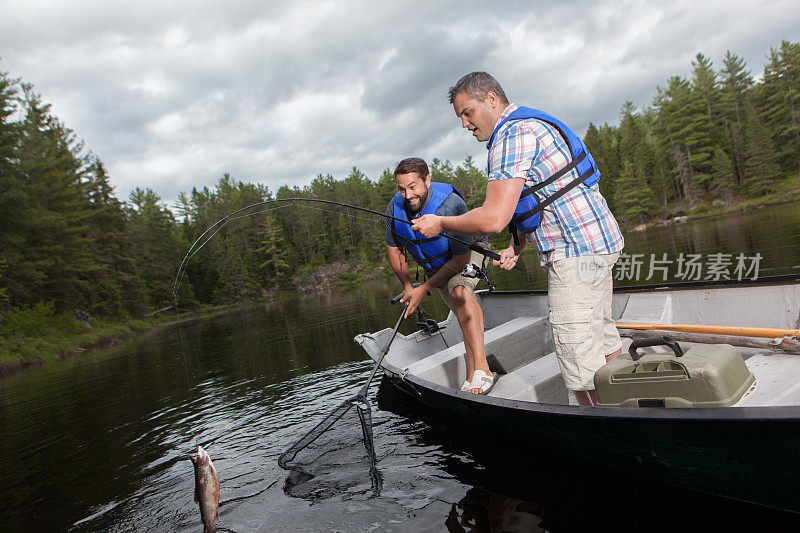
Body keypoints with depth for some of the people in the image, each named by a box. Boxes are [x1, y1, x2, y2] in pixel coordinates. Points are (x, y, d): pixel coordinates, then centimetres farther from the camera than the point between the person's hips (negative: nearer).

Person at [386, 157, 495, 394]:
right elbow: (393, 248, 3)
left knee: (459, 292, -34)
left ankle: (481, 369, -40)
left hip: (467, 257, -5)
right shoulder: (395, 208, -16)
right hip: (435, 268, 5)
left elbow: (460, 259, -27)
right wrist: (407, 286, 3)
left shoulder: (451, 205, -33)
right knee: (465, 317, -9)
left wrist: (423, 289, -24)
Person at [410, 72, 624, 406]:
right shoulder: (530, 123, 19)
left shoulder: (512, 134, -15)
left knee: (580, 364, -5)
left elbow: (493, 219, -23)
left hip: (575, 253, -11)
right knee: (602, 340, 21)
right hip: (598, 242, 11)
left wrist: (439, 223, -9)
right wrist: (517, 246, 12)